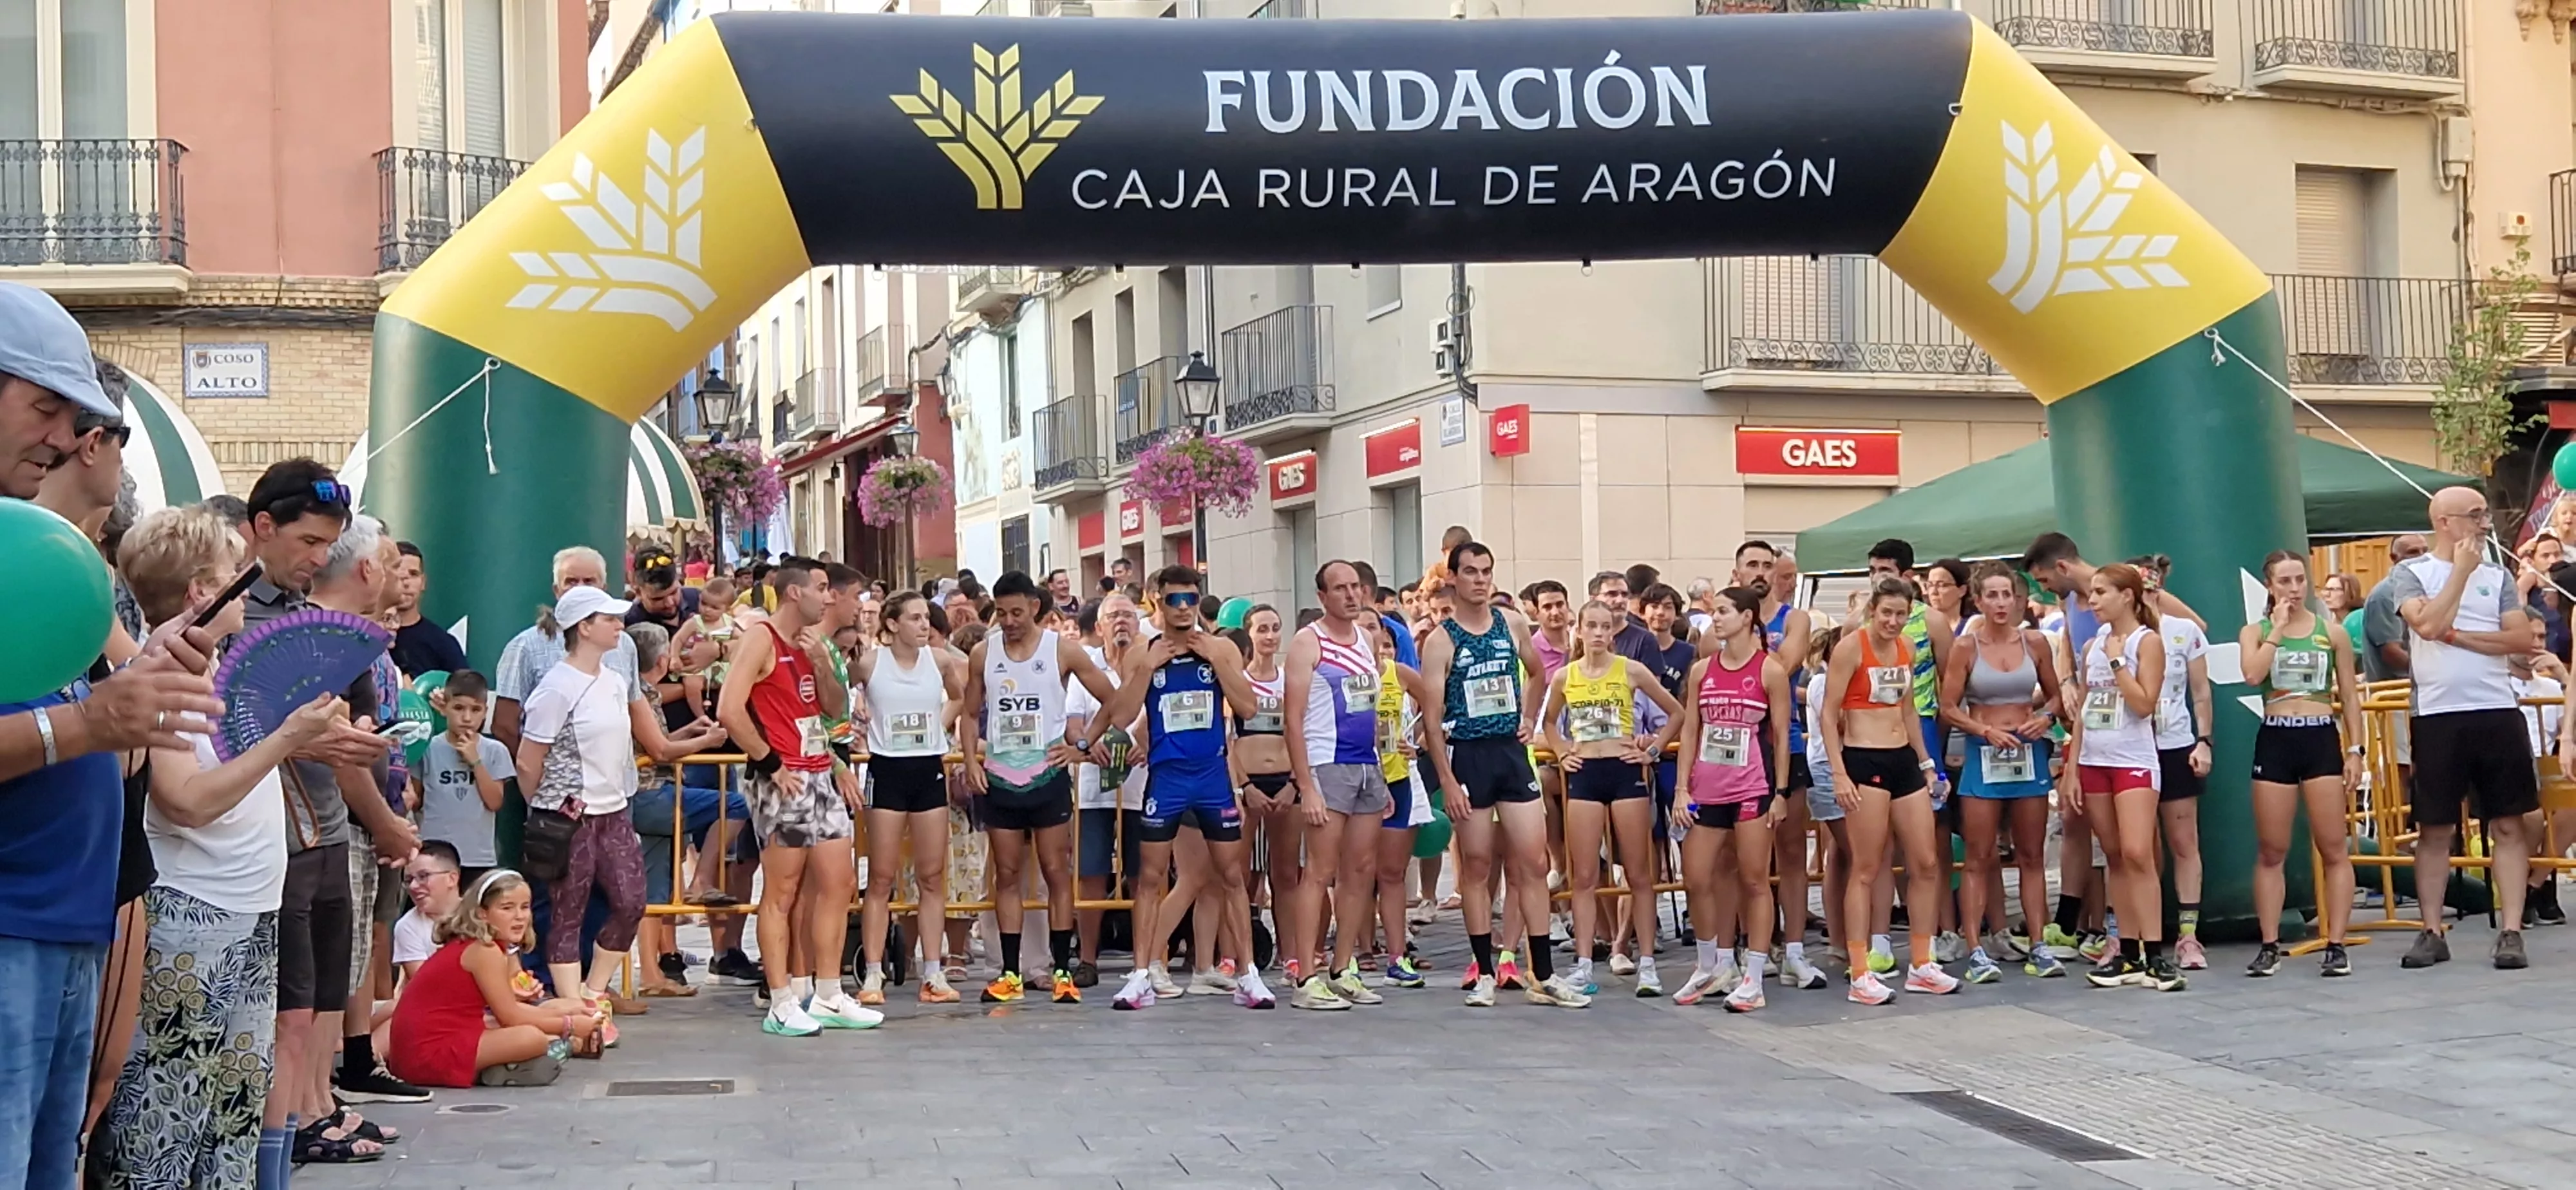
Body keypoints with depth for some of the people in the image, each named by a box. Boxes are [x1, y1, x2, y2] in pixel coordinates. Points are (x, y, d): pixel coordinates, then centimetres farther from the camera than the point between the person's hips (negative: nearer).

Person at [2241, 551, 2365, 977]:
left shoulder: (2332, 631, 6)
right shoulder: (2255, 632, 6)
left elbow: (2349, 695, 7)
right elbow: (2253, 673, -16)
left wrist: (2354, 750, 1)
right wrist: (2278, 627, -9)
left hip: (2321, 739, 0)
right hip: (2274, 741, 0)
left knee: (2334, 849, -2)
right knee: (2270, 851, 3)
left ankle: (2336, 945, 2)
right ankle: (2269, 946, 9)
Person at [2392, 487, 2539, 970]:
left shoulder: (2497, 575, 10)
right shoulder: (2410, 573, 2)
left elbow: (2522, 638, -1)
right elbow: (2427, 624, -15)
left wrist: (2456, 636, -10)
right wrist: (2460, 570, -9)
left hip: (2498, 713, 2)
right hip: (2438, 717, -2)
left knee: (2508, 825, 0)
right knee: (2435, 829, 3)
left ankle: (2510, 932, 2)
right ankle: (2432, 933, 11)